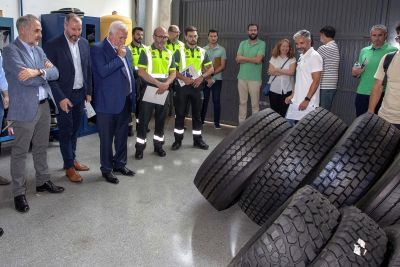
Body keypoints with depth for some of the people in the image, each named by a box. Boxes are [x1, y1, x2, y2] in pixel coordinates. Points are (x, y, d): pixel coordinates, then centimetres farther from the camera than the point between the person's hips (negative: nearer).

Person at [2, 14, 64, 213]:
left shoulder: (38, 50, 12)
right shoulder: (10, 51, -10)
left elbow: (55, 73, 2)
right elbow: (25, 79, -21)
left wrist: (37, 72, -16)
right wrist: (44, 72, -7)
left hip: (44, 106, 7)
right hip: (25, 109, -7)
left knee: (41, 148, 17)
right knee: (20, 152, 4)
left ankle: (43, 182, 32)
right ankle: (19, 193, 14)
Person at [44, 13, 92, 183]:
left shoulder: (84, 43, 5)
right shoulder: (53, 45, -12)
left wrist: (88, 91, 8)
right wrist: (61, 98, -18)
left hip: (80, 94, 5)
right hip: (63, 96, -5)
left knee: (75, 129, 16)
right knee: (66, 131, 4)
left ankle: (73, 159, 31)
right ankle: (69, 167, 14)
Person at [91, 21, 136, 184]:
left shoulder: (125, 50, 12)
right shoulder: (98, 49, -9)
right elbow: (102, 71, -23)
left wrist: (133, 95, 14)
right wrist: (119, 57, -16)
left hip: (125, 100, 7)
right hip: (108, 102, -7)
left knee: (122, 136, 17)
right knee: (107, 138, 5)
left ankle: (120, 164, 32)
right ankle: (106, 169, 18)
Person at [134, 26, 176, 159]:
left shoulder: (169, 54, 12)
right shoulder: (146, 52, -3)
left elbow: (173, 73, 10)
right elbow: (141, 72, -12)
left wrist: (166, 84, -11)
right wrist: (158, 84, -19)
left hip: (164, 91, 4)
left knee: (161, 119, 11)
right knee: (144, 119, 0)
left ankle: (158, 145, 23)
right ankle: (140, 147, 10)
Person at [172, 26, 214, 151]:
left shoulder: (202, 51, 7)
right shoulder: (179, 51, -2)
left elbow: (211, 68, 9)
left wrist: (202, 77, -9)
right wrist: (183, 78, -20)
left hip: (196, 86, 3)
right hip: (183, 85, -2)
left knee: (197, 114, 9)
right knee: (180, 113, 3)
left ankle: (197, 139, 19)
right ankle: (178, 140, 13)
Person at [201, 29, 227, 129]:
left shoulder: (222, 50, 2)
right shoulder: (203, 49, 6)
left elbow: (222, 66, -3)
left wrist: (212, 74, -15)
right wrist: (207, 77, -8)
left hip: (217, 79, -1)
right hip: (204, 79, 1)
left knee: (216, 100, -1)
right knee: (204, 100, 6)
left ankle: (217, 122, 5)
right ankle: (201, 120, 15)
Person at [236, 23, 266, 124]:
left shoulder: (262, 44, -2)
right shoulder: (243, 43, 9)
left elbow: (258, 59, -15)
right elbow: (238, 59, -2)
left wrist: (244, 58, -5)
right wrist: (252, 59, -10)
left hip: (255, 79, -3)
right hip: (242, 77, 4)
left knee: (255, 104, 1)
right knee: (242, 102, 10)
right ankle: (241, 123, 19)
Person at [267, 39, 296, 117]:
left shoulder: (292, 59, 2)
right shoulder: (273, 58, 5)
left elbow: (291, 72, -12)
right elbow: (270, 72, -6)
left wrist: (277, 70, -6)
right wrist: (285, 72, -9)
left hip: (287, 89, -1)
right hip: (274, 88, 2)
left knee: (285, 111, 1)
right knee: (274, 110, 8)